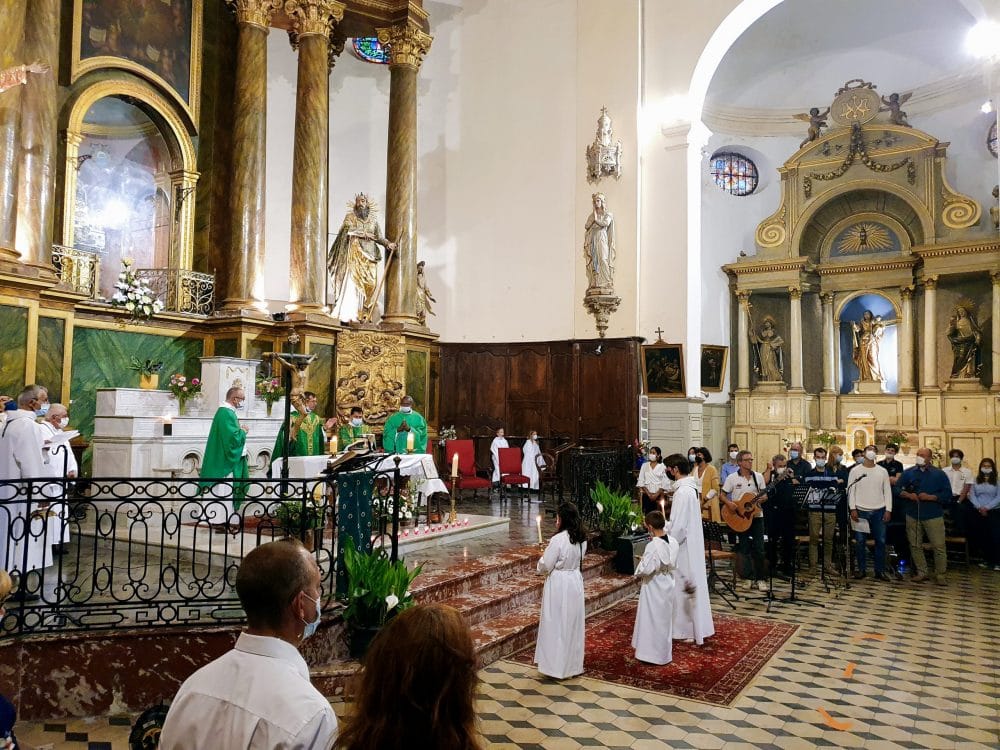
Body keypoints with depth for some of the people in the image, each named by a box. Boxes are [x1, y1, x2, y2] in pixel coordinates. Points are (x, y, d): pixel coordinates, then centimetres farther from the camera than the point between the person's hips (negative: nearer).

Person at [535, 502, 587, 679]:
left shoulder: (558, 540, -23)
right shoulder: (582, 539, -1)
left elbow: (545, 567, -17)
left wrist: (543, 558, 5)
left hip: (558, 585, -7)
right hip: (575, 582, 7)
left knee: (557, 625, 7)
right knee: (573, 624, 17)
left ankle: (557, 666, 15)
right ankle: (573, 665, 28)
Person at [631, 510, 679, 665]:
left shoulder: (653, 546, -26)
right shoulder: (673, 542, -5)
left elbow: (645, 569, -26)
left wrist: (637, 574, -4)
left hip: (653, 587, -7)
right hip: (668, 584, 7)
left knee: (652, 620, 8)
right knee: (665, 619, 19)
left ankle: (653, 653, 17)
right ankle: (665, 653, 32)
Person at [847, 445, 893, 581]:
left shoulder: (882, 471, 7)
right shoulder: (855, 470, 2)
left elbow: (887, 491, 7)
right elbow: (850, 490, 0)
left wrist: (888, 510, -1)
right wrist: (853, 509, -8)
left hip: (879, 511, 2)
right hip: (861, 511, -2)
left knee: (880, 541, 3)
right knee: (860, 541, 2)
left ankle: (880, 570, 13)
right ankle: (862, 569, 12)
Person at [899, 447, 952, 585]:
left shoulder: (939, 474, 2)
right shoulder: (908, 473, 7)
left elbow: (947, 494, -3)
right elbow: (898, 489, 7)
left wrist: (930, 497, -15)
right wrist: (908, 495, -11)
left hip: (933, 515, -2)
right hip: (913, 515, 2)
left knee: (939, 546, -3)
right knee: (915, 546, 7)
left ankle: (940, 574, 10)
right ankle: (921, 572, 18)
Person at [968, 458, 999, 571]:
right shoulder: (976, 480, 9)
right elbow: (972, 495, 3)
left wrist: (987, 507, -14)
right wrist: (979, 507, -11)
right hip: (978, 513, 2)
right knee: (981, 537, 5)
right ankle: (987, 560, 18)